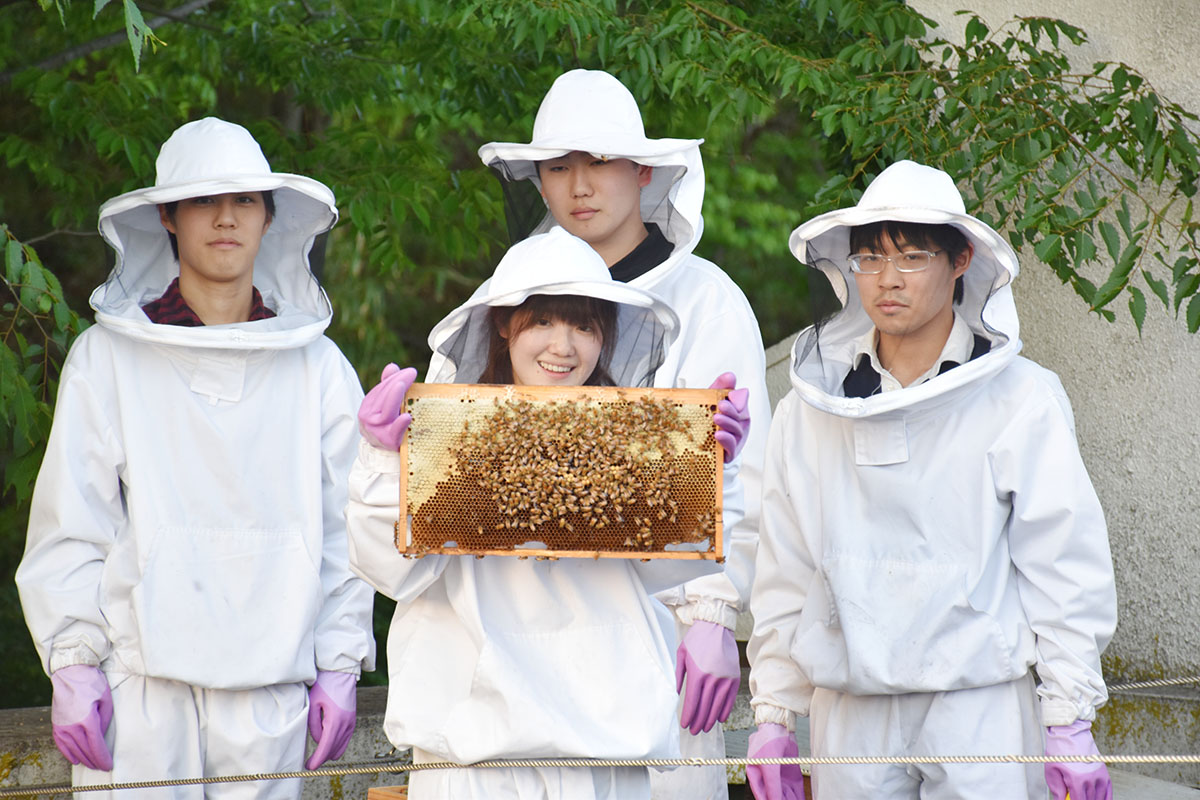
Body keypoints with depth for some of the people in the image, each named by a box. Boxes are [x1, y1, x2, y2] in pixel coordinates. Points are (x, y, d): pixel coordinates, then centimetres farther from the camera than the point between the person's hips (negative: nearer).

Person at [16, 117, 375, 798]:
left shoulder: (319, 367, 10)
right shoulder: (107, 358, 5)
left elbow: (342, 526, 11)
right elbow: (70, 525, 4)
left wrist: (340, 666, 6)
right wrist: (73, 663, -4)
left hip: (269, 684, 1)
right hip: (137, 674, -1)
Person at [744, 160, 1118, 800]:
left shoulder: (1021, 400, -1)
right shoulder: (809, 410, 7)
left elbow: (1065, 567, -1)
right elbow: (783, 573, 13)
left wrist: (1070, 723, -3)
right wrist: (772, 716, 11)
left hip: (981, 705, -3)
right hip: (850, 715, 3)